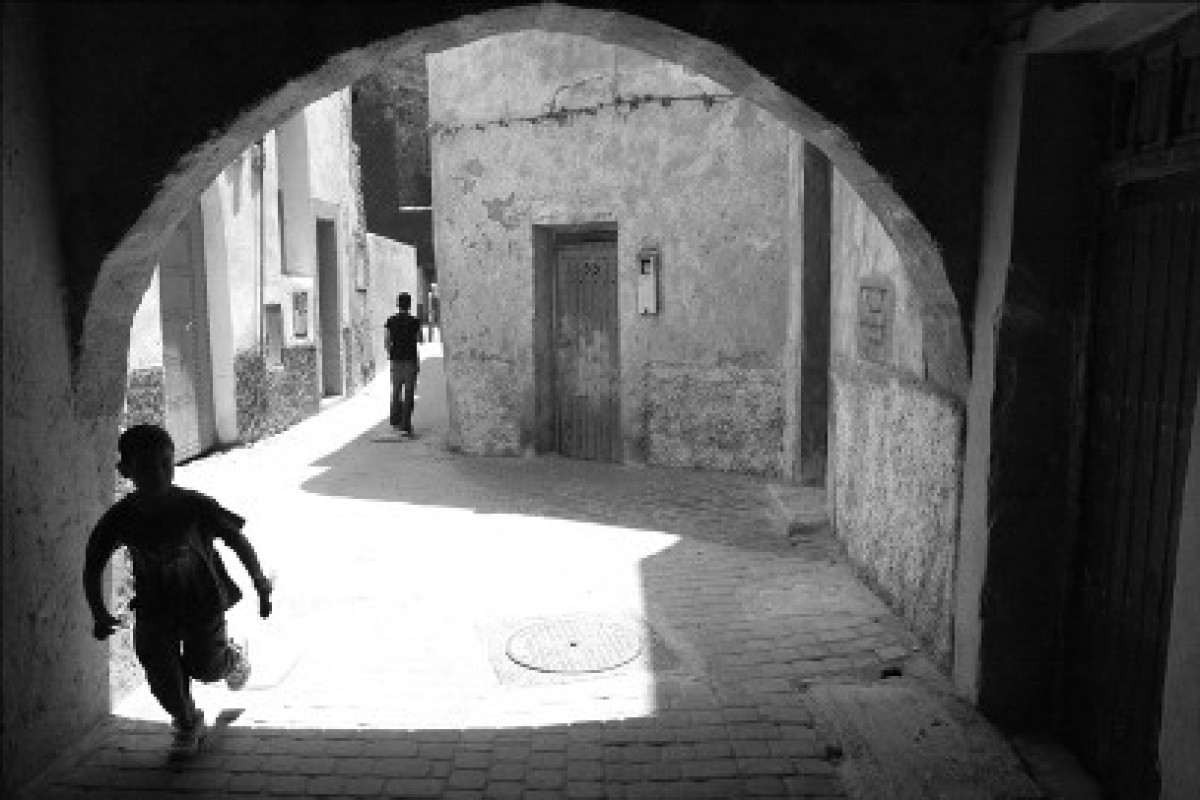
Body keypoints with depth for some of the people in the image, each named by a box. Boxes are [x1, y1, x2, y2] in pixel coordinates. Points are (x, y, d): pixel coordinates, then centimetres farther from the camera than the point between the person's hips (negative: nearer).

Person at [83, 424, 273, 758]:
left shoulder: (195, 506, -22)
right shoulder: (120, 518, -16)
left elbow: (239, 543, -14)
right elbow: (92, 567, -3)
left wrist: (261, 586, -13)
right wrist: (99, 614, -10)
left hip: (203, 602, -2)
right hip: (155, 608, 2)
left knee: (204, 668, 4)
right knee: (163, 678, -1)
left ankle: (232, 657, 41)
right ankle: (187, 723, 28)